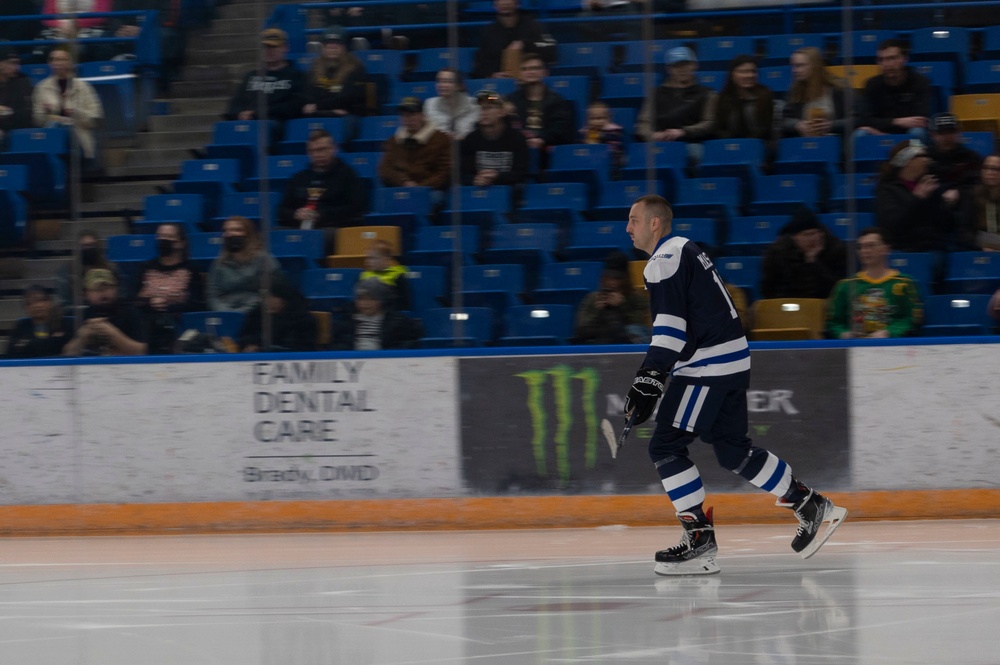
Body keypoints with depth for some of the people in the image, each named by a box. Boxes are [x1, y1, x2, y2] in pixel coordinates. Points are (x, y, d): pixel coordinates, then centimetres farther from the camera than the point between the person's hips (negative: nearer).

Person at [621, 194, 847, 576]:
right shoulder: (683, 251, 20)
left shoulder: (665, 260, -12)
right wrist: (652, 376, 31)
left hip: (708, 367, -10)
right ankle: (811, 507, 19)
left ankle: (700, 541, -11)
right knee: (732, 449, 17)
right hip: (731, 360, 10)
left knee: (666, 447, -9)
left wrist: (648, 380, -27)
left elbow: (670, 327, -22)